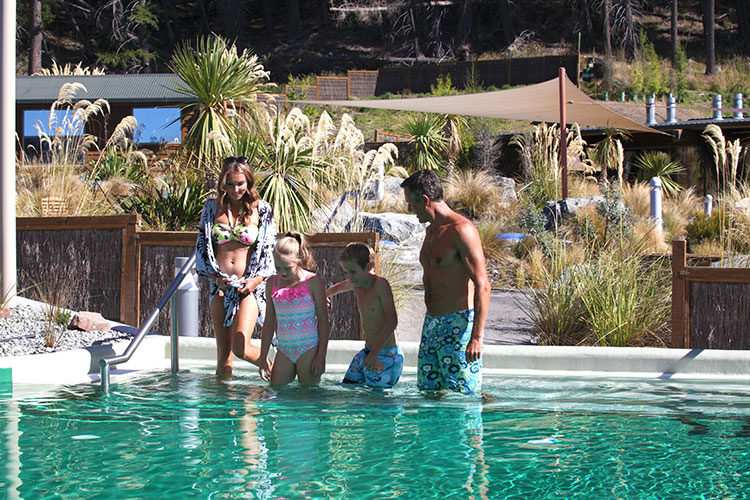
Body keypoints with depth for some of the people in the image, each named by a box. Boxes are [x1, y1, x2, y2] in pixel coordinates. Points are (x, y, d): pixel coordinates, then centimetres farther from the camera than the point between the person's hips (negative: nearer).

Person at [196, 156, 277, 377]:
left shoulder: (262, 210, 3)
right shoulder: (212, 208, 8)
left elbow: (269, 250, 3)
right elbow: (202, 247, 8)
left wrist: (257, 280, -12)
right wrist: (216, 278, -6)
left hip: (249, 287, -3)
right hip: (221, 286, 3)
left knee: (241, 348, -14)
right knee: (223, 353, 3)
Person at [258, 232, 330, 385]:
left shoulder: (312, 281, -3)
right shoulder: (272, 284, 10)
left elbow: (323, 320, -2)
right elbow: (269, 322, 16)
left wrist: (321, 355, -8)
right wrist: (263, 358, 13)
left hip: (309, 349, -4)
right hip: (284, 350, 4)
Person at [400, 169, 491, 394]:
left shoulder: (461, 230, -15)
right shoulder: (431, 231, 16)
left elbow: (482, 285, -19)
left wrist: (476, 337, -23)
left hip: (459, 324, -9)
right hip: (432, 324, 9)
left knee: (462, 395, -9)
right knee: (427, 391, 9)